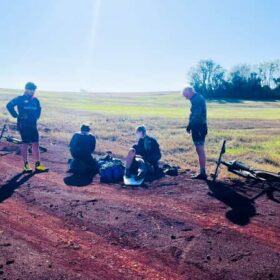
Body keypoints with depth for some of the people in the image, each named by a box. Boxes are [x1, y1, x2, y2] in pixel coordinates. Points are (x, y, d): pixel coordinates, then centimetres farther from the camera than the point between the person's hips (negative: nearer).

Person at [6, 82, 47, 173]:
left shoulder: (35, 100, 9)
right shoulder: (20, 99, -7)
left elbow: (38, 109, 26)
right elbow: (9, 105, -14)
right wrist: (16, 115, -13)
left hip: (33, 125, 5)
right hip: (23, 125, -5)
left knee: (35, 144, 3)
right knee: (25, 144, 1)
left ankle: (37, 164, 7)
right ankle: (26, 165, 10)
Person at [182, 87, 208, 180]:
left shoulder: (197, 99, -13)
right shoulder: (198, 98, 19)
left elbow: (196, 114, -22)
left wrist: (190, 125, -19)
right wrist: (191, 125, 14)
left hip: (198, 127, -10)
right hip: (200, 126, 10)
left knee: (200, 149, -7)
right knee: (200, 149, 13)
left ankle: (203, 173, -4)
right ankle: (202, 172, 19)